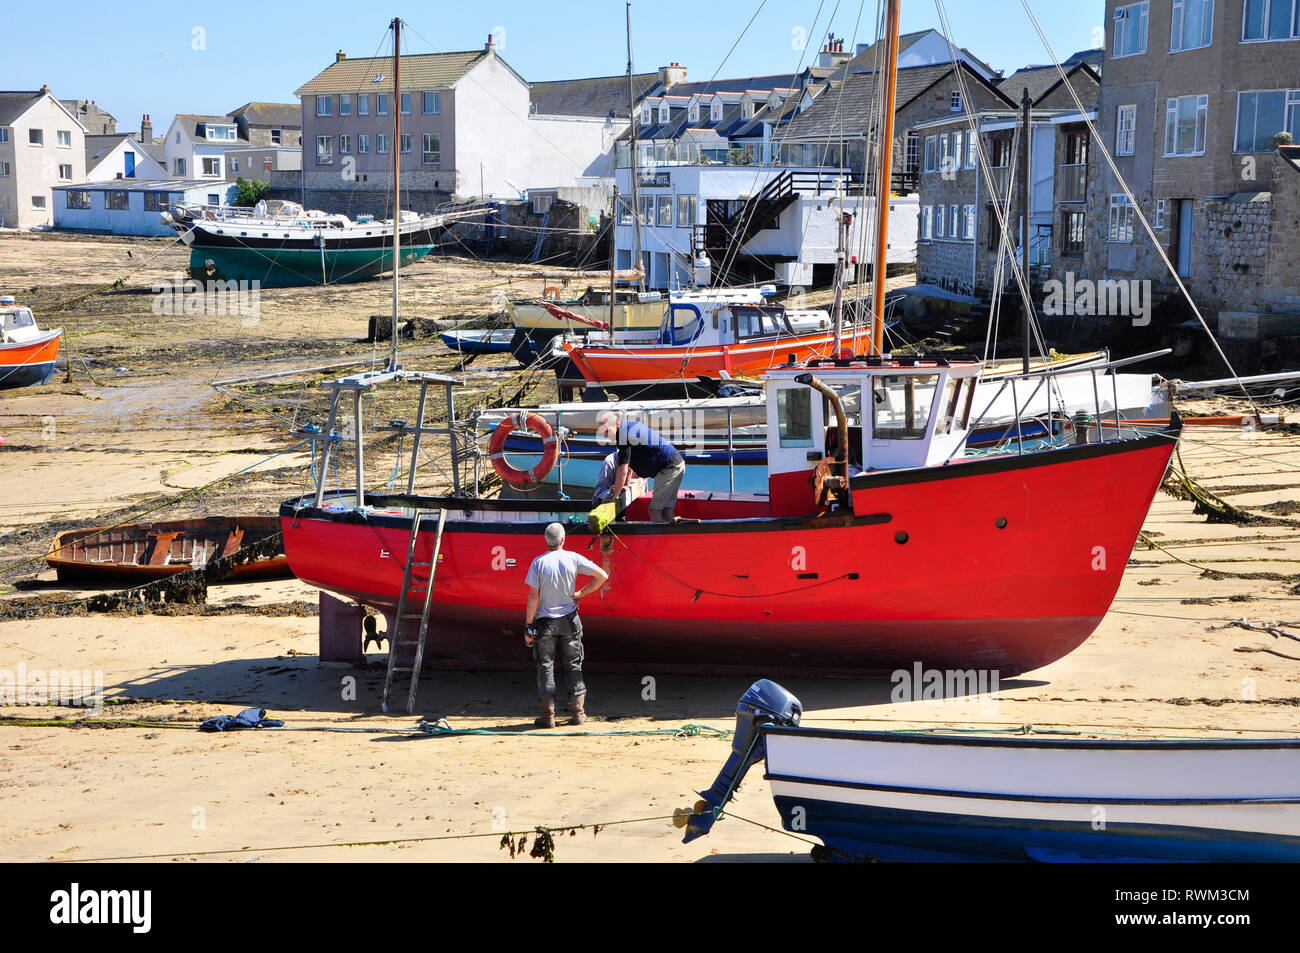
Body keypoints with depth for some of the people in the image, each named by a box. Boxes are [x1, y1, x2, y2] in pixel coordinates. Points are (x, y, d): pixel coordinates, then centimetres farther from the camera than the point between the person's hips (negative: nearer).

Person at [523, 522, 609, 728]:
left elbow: (533, 597, -11)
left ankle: (548, 715, 3)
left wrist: (528, 625, -5)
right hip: (569, 620, 2)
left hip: (545, 621, -2)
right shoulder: (573, 559, -5)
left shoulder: (538, 563, -10)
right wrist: (582, 593, 7)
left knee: (545, 667, 4)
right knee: (573, 666, 11)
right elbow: (602, 575, -4)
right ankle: (579, 711, 11)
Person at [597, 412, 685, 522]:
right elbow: (630, 463, 29)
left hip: (669, 467, -10)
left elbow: (622, 470, -15)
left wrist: (615, 495, -6)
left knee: (654, 510, -12)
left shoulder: (624, 436, -16)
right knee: (667, 508, 9)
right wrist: (626, 484, 34)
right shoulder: (630, 426, 16)